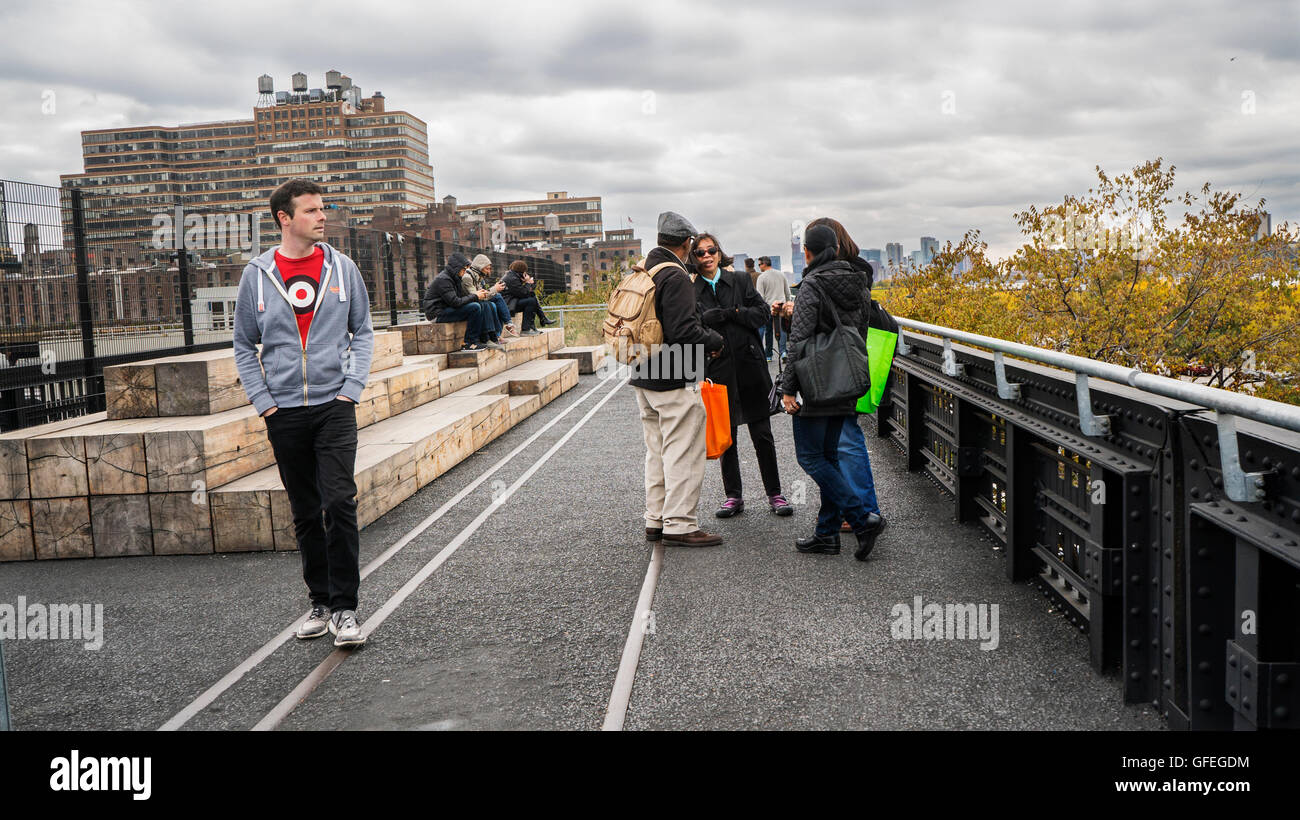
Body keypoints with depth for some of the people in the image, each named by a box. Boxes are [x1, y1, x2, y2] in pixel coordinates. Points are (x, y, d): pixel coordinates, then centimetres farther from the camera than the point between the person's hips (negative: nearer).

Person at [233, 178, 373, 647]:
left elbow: (363, 332, 9)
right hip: (284, 413, 1)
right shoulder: (256, 275, 3)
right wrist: (262, 401, 0)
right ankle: (320, 602, 21)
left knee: (340, 503, -10)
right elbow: (244, 345, 9)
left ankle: (344, 608, -2)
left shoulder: (342, 268, 3)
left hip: (335, 406, -1)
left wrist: (352, 388, -2)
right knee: (305, 515, 9)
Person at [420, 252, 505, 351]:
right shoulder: (443, 279, -19)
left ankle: (486, 340, 0)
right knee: (474, 307, -23)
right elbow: (455, 302, -24)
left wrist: (475, 294, -4)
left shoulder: (454, 278, 13)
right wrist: (475, 296, -15)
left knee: (481, 305, 4)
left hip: (446, 309, 10)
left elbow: (462, 294, 15)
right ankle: (470, 343, -17)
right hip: (437, 314, -10)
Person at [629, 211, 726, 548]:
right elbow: (683, 331, -24)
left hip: (644, 378, 9)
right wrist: (715, 341, -6)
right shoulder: (676, 277, -16)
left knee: (657, 451, 17)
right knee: (684, 452, -3)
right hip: (674, 381, -9)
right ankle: (679, 525, -1)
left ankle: (655, 519, 23)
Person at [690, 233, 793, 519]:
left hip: (749, 366, 0)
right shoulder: (691, 291, 4)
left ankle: (775, 494, 14)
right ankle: (733, 496, 18)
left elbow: (764, 313, 1)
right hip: (717, 369, 0)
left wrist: (732, 313, -11)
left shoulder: (739, 281, 7)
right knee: (725, 437, 6)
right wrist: (731, 313, -15)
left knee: (762, 435, 4)